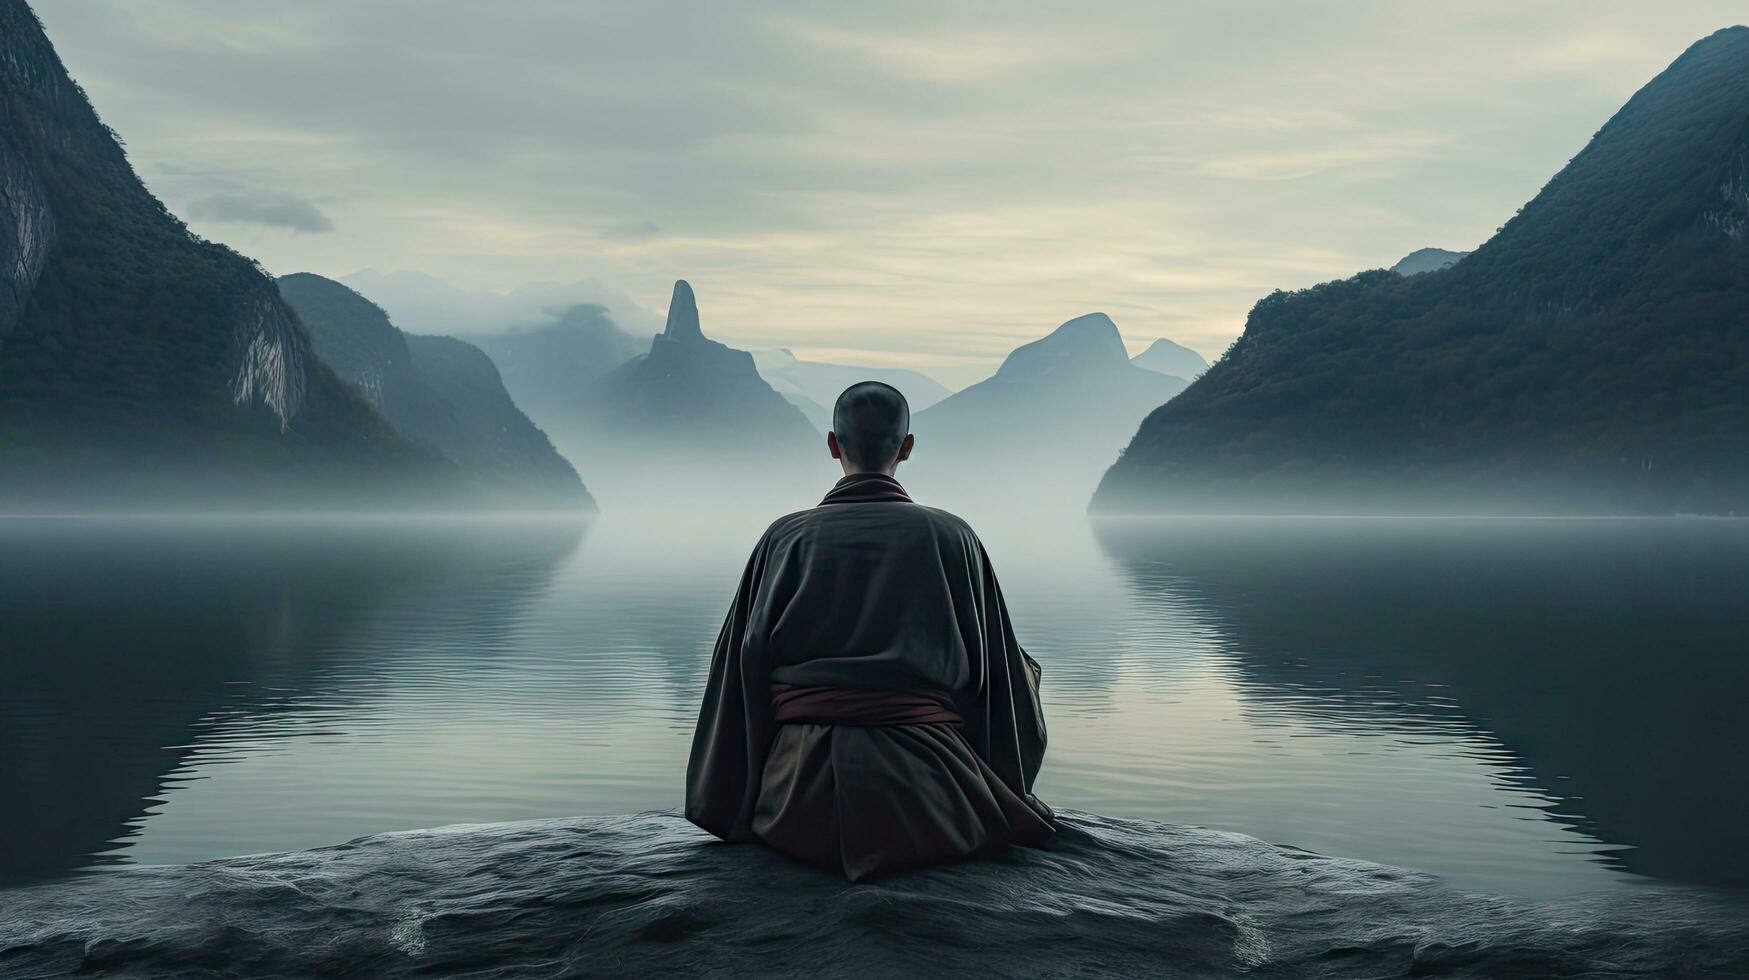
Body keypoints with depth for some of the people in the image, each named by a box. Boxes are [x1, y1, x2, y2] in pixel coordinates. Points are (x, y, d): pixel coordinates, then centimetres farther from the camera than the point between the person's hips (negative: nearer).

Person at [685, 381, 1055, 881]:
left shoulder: (786, 536, 4)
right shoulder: (951, 535, 3)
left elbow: (744, 668, 4)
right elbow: (995, 669, 8)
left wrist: (732, 806, 15)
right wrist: (1007, 793, 21)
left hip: (801, 808, 3)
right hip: (928, 801, -3)